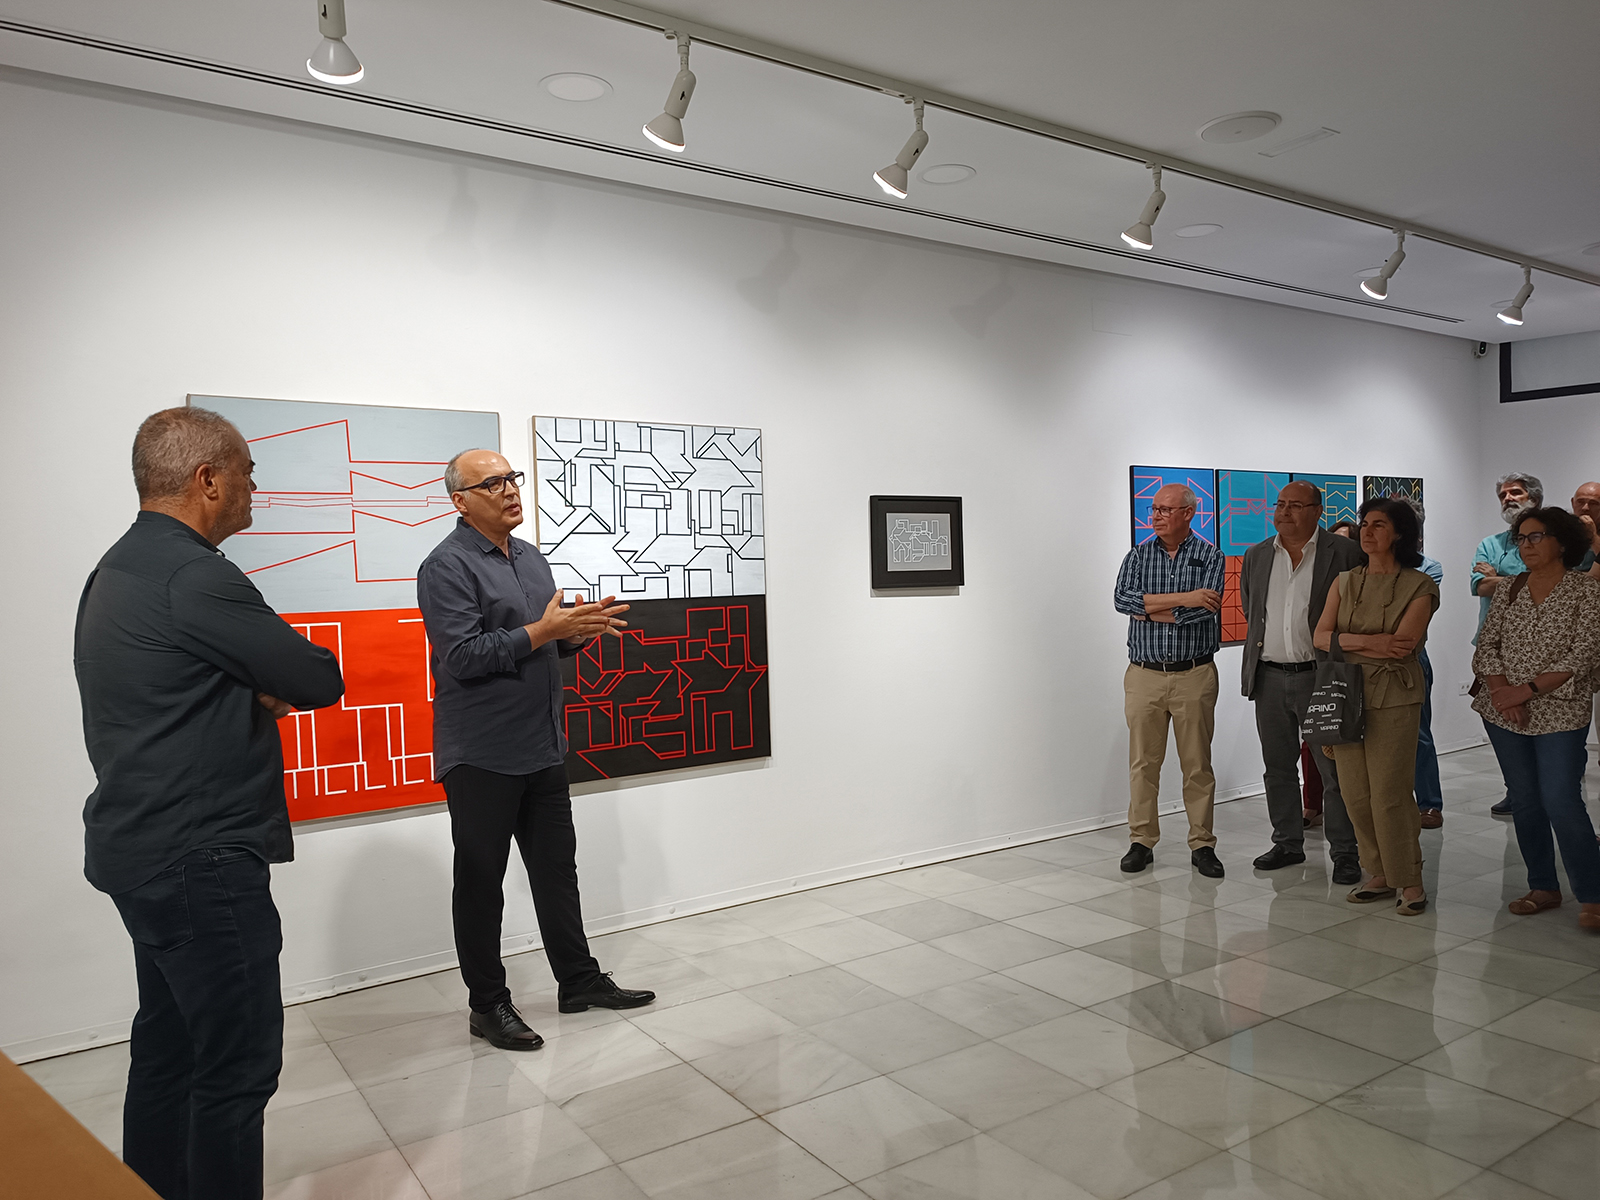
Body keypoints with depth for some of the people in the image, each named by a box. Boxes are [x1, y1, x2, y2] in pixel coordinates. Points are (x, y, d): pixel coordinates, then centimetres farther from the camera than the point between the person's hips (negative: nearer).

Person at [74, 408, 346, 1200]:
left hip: (143, 850, 10)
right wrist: (272, 679, 4)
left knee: (170, 1046, 19)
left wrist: (253, 686, 1)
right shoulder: (197, 578, -20)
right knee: (237, 1063, -1)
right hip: (201, 860, -10)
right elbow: (320, 681, -16)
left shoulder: (118, 569, 13)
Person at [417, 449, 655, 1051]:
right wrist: (545, 630, -22)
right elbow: (462, 657, -21)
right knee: (480, 881, 7)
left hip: (543, 747, 8)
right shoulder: (447, 566, -12)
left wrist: (580, 629, -2)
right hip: (481, 756, -7)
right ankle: (487, 1005, 19)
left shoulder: (532, 558, 13)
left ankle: (579, 981, 28)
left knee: (557, 867, 15)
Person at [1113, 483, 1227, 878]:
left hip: (1194, 675, -1)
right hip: (1144, 675, 2)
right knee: (1142, 763, 5)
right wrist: (1181, 598, -16)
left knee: (1198, 764, 5)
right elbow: (1121, 598, -11)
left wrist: (1148, 608, -10)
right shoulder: (1138, 555, 7)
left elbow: (1205, 608, -16)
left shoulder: (1210, 557, 1)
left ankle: (1202, 845, 16)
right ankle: (1141, 842, 15)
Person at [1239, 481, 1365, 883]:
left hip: (1319, 675, -4)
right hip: (1269, 677, 5)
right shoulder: (1256, 556, 11)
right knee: (1278, 767, 12)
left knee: (1333, 769, 0)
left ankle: (1344, 852, 11)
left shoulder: (1345, 553, -4)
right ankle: (1288, 843, 25)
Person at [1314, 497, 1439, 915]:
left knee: (1389, 792, -5)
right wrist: (1371, 642, -12)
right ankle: (1380, 875, 20)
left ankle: (1410, 880, 10)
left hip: (1393, 696, -5)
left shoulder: (1418, 586, -2)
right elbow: (1321, 637, 2)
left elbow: (1402, 646, -14)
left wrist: (1347, 640, -7)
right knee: (1355, 793, 6)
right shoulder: (1345, 582, 12)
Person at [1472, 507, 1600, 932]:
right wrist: (1501, 689, -11)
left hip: (1560, 713, -4)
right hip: (1503, 713, 4)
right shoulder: (1508, 592, 9)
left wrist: (1528, 689, -17)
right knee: (1525, 801, 10)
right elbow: (1487, 645, 5)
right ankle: (1543, 887, 22)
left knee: (1561, 802, -10)